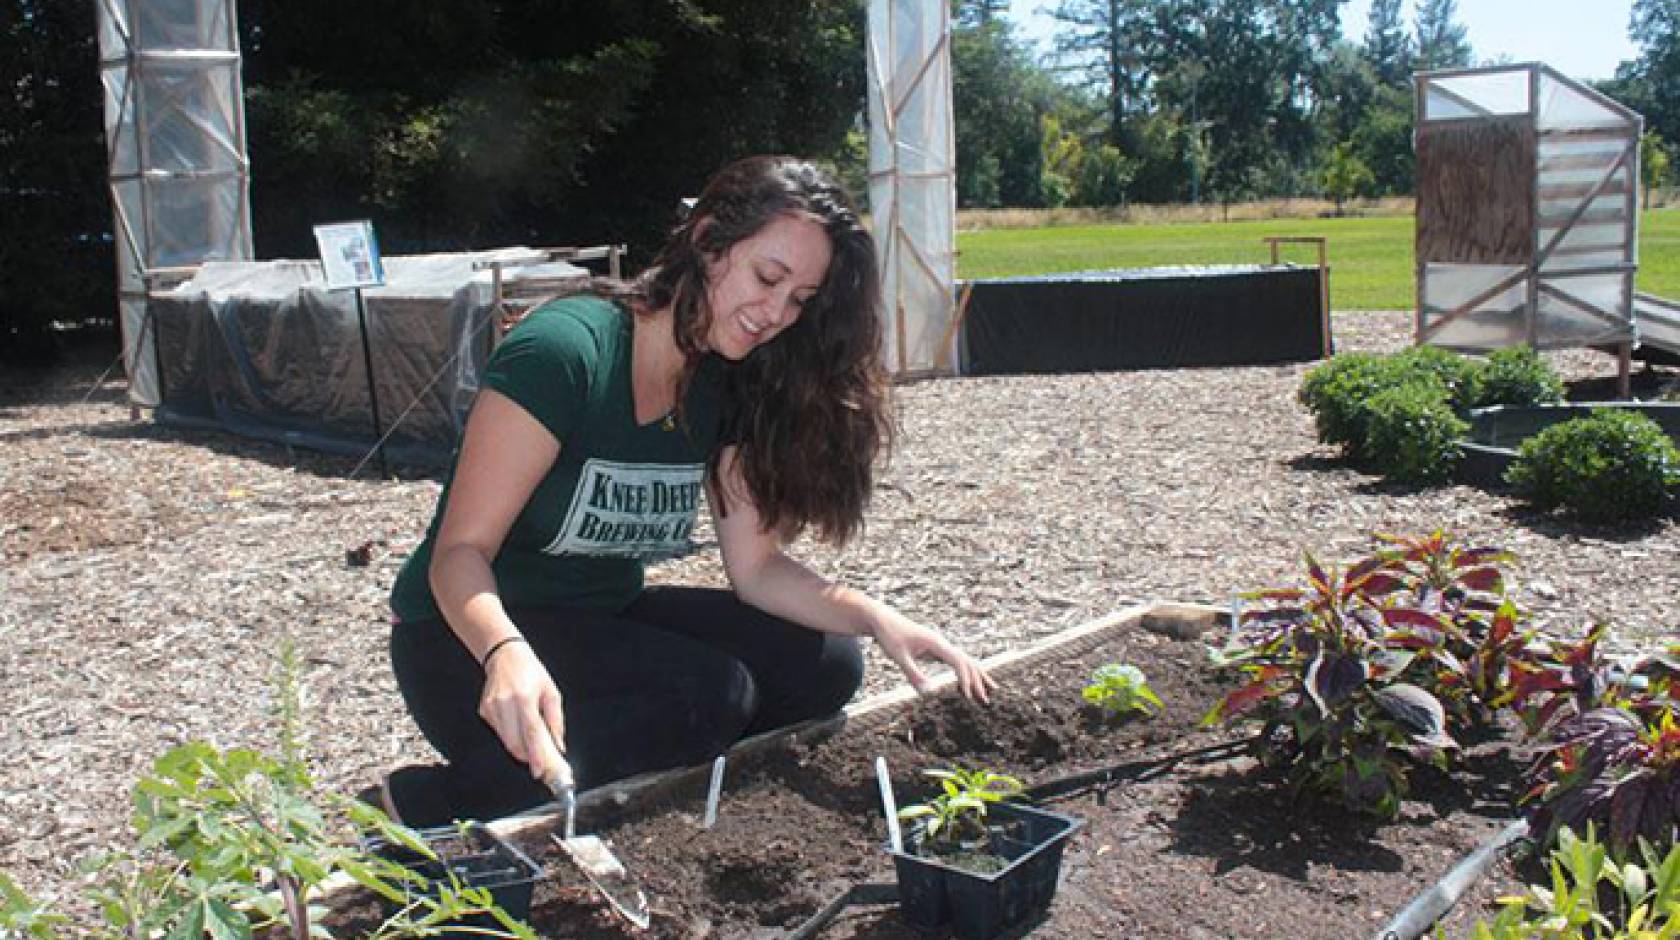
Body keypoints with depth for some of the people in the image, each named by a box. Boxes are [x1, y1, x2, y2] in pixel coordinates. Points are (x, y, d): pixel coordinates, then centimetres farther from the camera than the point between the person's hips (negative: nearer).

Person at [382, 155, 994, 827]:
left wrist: (875, 617, -18)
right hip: (474, 639, -7)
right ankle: (432, 804, -17)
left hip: (608, 620, 7)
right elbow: (460, 551, -23)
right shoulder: (563, 349, -22)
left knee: (824, 665, -9)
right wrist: (508, 654, -43)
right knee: (714, 692, -28)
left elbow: (755, 566, -1)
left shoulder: (728, 390, 0)